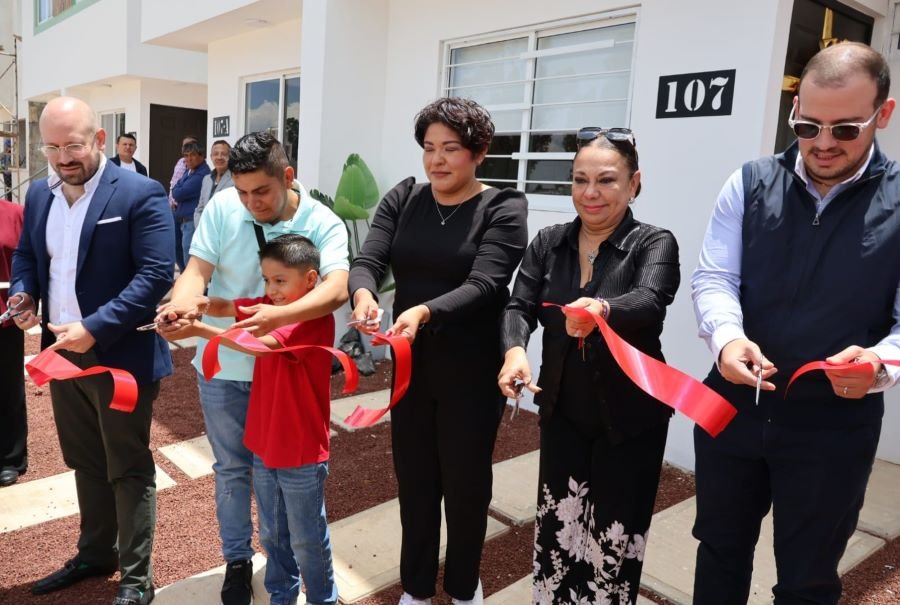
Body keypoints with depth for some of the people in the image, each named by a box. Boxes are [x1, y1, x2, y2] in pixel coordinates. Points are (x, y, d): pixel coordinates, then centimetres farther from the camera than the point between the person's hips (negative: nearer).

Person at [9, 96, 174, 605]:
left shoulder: (141, 194, -13)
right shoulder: (39, 194, 9)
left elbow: (156, 274, -20)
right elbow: (26, 255, 20)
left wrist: (95, 329, -26)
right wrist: (22, 293, -2)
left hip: (120, 357, -6)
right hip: (62, 354, 7)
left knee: (128, 469, 7)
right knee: (86, 465, 21)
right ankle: (95, 554, 40)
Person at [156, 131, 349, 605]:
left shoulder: (322, 223, -16)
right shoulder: (223, 207, -10)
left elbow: (337, 288, -32)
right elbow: (198, 269, -13)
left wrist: (279, 316, -50)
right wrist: (181, 304, -37)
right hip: (224, 366, 1)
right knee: (232, 468, 14)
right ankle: (237, 559, 36)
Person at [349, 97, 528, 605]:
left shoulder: (503, 208, -10)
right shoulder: (402, 199, 2)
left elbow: (483, 285, -22)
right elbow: (368, 261, -10)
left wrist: (425, 311, -39)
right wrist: (364, 294, -33)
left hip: (473, 371, -3)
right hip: (411, 364, 4)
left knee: (466, 480, 13)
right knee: (414, 477, 16)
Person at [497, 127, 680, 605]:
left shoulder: (654, 244, -12)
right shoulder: (547, 243, 0)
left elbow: (648, 302, -31)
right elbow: (519, 306, -10)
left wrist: (601, 309, -53)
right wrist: (514, 349, -32)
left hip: (629, 418, -3)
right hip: (562, 412, 3)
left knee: (615, 536, 9)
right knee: (556, 527, 12)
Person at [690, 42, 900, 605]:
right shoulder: (751, 183, -2)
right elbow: (713, 277, -6)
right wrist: (728, 337, -27)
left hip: (834, 427, -1)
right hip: (732, 407, 2)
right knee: (720, 551, 21)